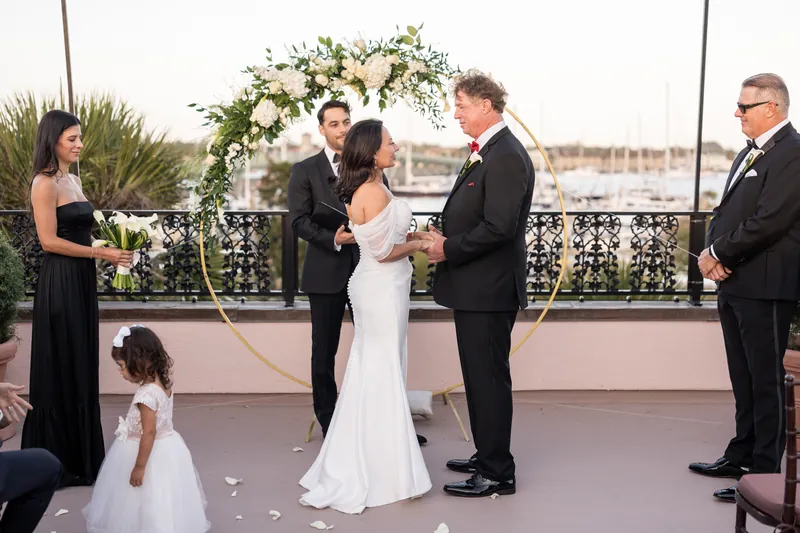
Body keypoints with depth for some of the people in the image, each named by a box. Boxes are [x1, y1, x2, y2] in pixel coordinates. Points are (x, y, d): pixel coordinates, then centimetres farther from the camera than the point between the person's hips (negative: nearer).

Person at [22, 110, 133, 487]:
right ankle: (57, 461, 13)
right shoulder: (44, 183, -12)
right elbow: (49, 241, -17)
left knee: (82, 367, 13)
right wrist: (100, 253, -16)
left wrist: (110, 252, 6)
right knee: (61, 369, 0)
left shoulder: (72, 180, 14)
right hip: (59, 282, -8)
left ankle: (80, 455, 24)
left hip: (81, 280, 8)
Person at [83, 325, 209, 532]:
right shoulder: (162, 382, -1)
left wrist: (139, 466, -19)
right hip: (166, 448, 9)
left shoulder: (146, 394, -28)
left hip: (154, 454, -9)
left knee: (151, 505, 7)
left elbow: (149, 433, -26)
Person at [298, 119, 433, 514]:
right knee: (383, 379, 0)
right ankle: (385, 475, 13)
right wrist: (418, 245, -6)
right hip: (382, 289, -10)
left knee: (368, 377, 16)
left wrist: (410, 234, 7)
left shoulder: (363, 189, 10)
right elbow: (384, 251, -21)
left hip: (376, 287, 10)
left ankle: (350, 471, 28)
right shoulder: (375, 192, -21)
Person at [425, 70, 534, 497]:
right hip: (475, 287, 10)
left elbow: (499, 227, -25)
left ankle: (497, 474, 12)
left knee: (489, 379, -1)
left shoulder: (506, 156, -18)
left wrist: (449, 249, -15)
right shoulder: (487, 152, 14)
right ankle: (488, 456, 33)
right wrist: (445, 237, 4)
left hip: (488, 289, -10)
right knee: (480, 377, 19)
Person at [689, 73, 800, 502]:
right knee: (744, 380, 18)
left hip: (765, 288, -9)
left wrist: (717, 255, -12)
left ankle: (765, 473, 10)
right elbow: (725, 211, 16)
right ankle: (741, 457, 30)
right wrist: (712, 251, -2)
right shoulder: (749, 153, 16)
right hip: (733, 283, 9)